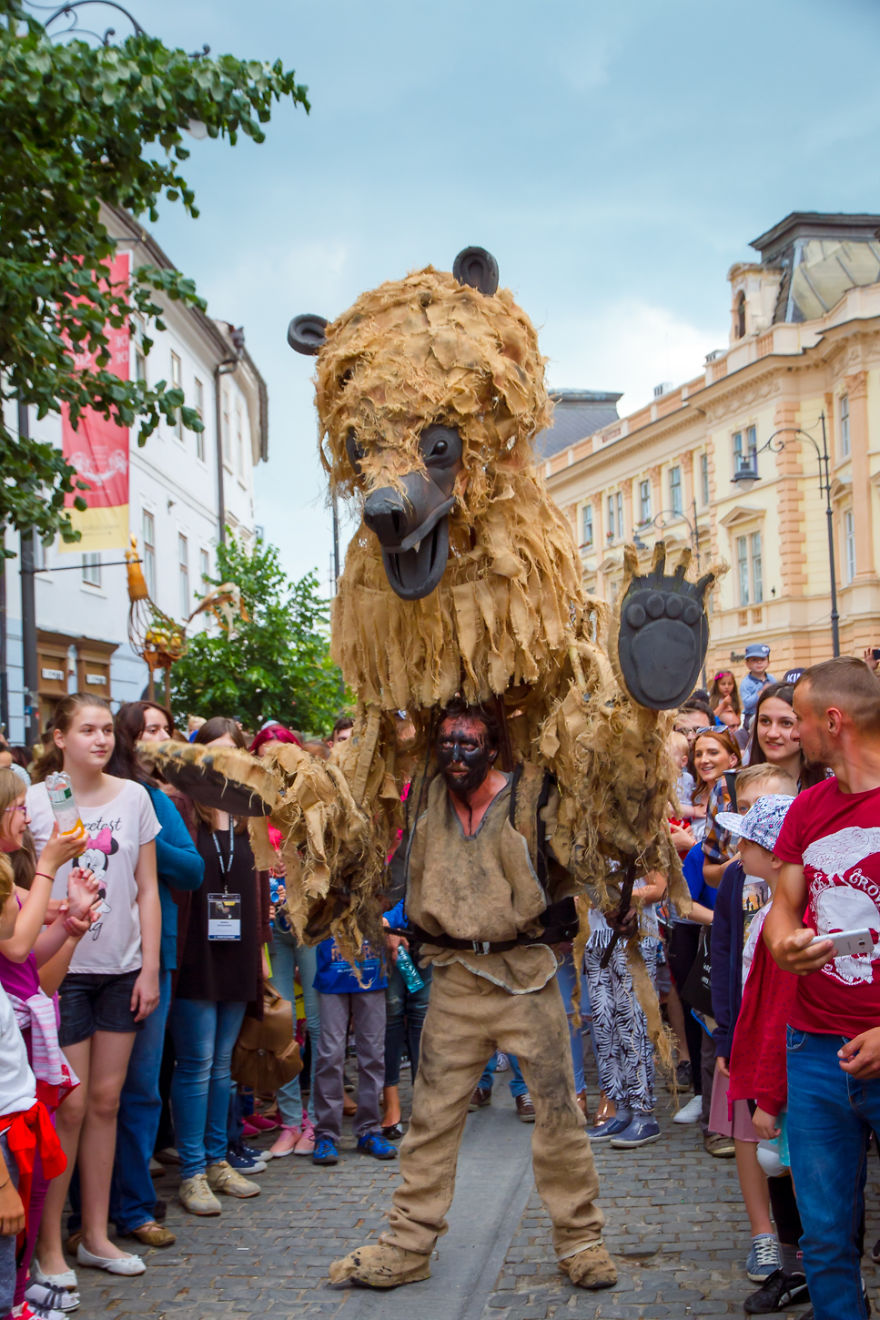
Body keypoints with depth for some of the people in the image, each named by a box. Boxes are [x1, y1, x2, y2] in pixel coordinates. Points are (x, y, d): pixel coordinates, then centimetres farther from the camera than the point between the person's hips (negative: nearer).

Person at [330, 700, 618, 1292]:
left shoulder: (531, 794, -6)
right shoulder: (426, 798, 5)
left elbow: (567, 873, -2)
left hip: (526, 974, -3)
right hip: (455, 980, 3)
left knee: (558, 1107, 2)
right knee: (432, 1112, 7)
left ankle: (581, 1241, 17)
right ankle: (407, 1246, 17)